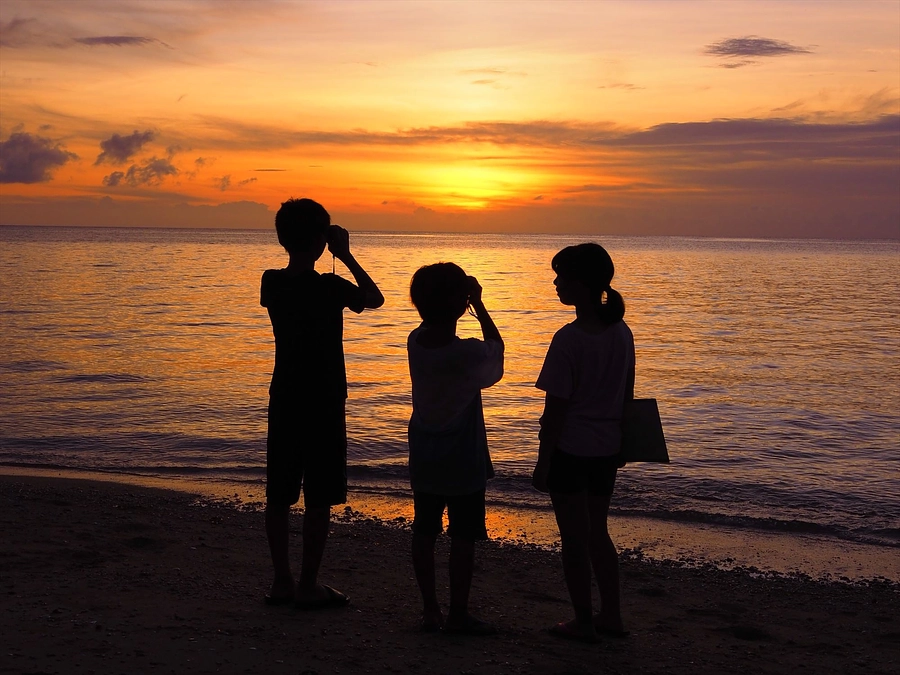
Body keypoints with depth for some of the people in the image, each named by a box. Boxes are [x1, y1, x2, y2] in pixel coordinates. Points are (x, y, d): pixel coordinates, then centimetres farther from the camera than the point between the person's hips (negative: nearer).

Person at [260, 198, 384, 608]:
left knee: (279, 495, 10)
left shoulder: (272, 283, 0)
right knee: (319, 499, 2)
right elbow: (375, 298, 1)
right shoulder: (328, 287, -16)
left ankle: (281, 581, 18)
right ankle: (308, 586, 6)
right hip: (323, 404, -6)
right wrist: (346, 256, 3)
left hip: (283, 402, 6)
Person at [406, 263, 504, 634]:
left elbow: (436, 327, 17)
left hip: (423, 459, 6)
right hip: (463, 462, -6)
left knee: (424, 531, 12)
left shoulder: (415, 342, -7)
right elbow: (496, 346, -1)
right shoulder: (468, 354, -23)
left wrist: (469, 301, 6)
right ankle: (458, 614, 12)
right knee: (463, 536, 5)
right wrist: (479, 304, 2)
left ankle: (430, 609, 21)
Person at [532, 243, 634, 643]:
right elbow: (627, 396, 10)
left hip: (570, 449, -7)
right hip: (606, 449, 7)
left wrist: (542, 463, -8)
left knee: (574, 537, 7)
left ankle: (584, 622, 17)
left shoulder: (569, 339, -20)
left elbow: (555, 409, -16)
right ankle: (611, 615, 27)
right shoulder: (621, 333, 1)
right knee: (598, 532, 20)